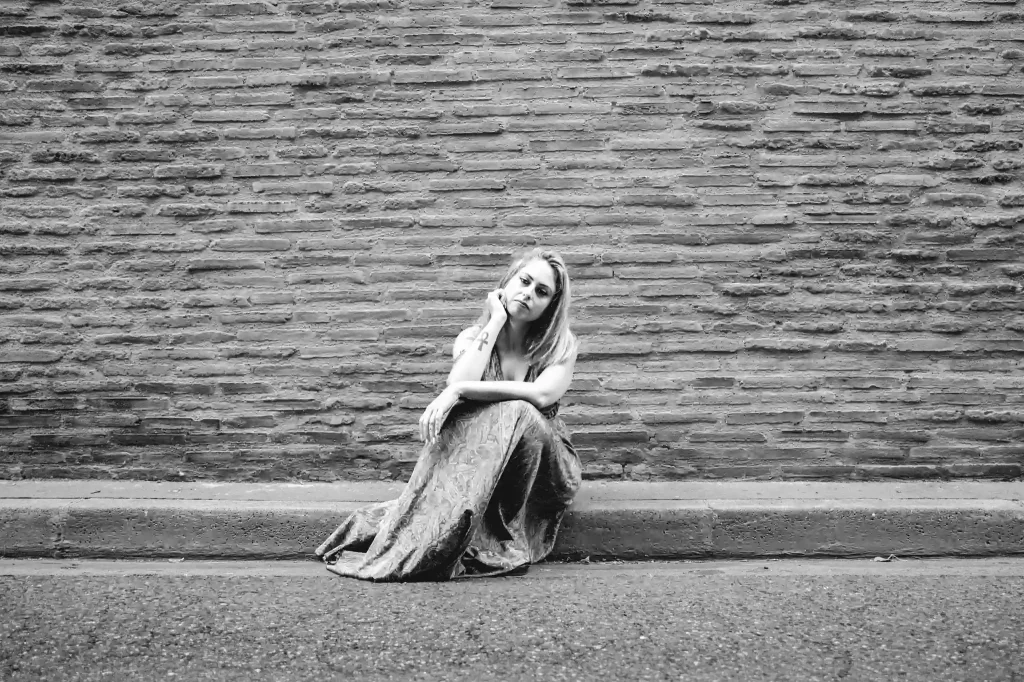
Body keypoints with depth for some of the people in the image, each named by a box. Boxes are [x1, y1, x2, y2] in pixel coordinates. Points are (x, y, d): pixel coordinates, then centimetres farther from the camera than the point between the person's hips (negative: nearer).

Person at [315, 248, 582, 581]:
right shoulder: (472, 339, 3)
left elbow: (542, 394, -25)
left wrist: (459, 391, -29)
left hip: (544, 464, -1)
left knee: (516, 413, -34)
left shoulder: (561, 344, -3)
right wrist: (495, 321, -14)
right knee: (454, 418, -32)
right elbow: (458, 383, -21)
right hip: (481, 461, 1)